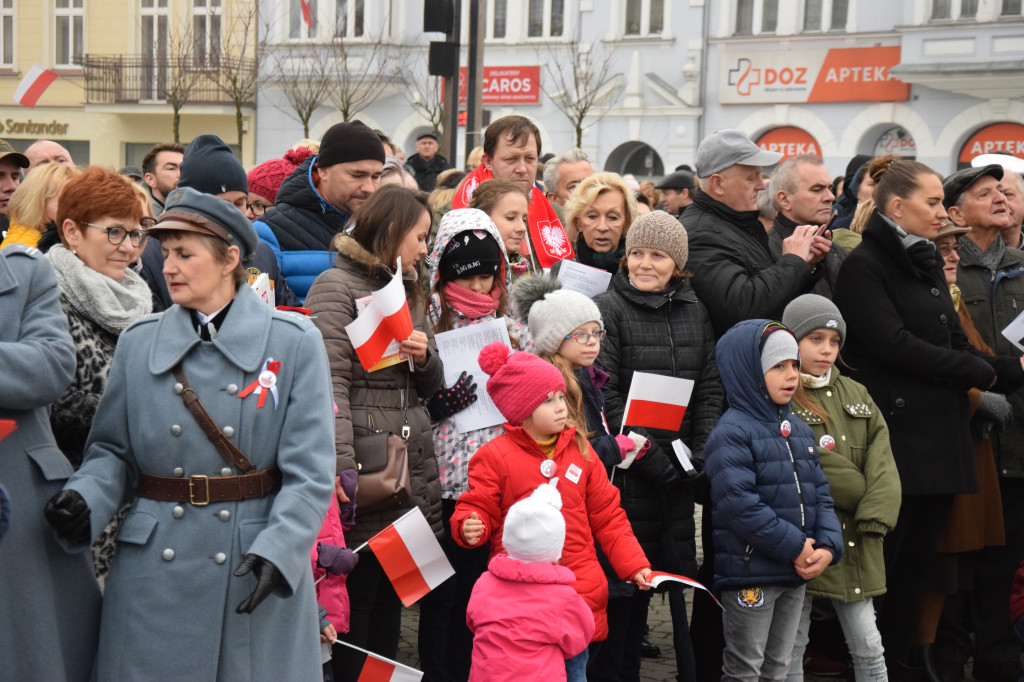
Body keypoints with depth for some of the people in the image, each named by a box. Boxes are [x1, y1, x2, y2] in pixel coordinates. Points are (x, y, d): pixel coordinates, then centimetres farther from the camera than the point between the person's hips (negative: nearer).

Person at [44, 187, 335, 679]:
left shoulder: (294, 342, -2)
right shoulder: (137, 342, 7)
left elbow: (310, 470, -6)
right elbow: (112, 449, 11)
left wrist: (278, 551, -18)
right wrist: (84, 498, -10)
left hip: (261, 572, -2)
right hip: (154, 570, 2)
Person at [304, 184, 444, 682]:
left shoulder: (407, 291, 21)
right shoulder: (336, 286, -6)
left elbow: (431, 386, 23)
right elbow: (331, 384, -17)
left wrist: (424, 356, -1)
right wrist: (341, 465, -28)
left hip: (413, 466, 8)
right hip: (366, 468, -8)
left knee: (391, 601, 11)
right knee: (357, 595, -3)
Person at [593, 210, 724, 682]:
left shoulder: (695, 312, 10)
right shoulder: (608, 310, -4)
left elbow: (710, 390, 10)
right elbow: (606, 398, -10)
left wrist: (700, 456, -3)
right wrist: (652, 457, -14)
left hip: (681, 471, 4)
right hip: (630, 472, -4)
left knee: (683, 575, 6)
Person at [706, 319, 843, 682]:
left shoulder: (800, 431, 13)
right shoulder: (732, 432, -15)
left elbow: (820, 495, 12)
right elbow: (740, 505, -24)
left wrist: (828, 546, -6)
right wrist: (796, 548, -19)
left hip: (797, 572, 8)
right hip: (749, 574, -8)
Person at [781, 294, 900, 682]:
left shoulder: (856, 396, 13)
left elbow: (881, 462, 3)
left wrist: (876, 514, -14)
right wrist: (860, 494, -10)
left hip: (853, 542, 5)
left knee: (868, 648, 10)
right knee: (791, 647, 5)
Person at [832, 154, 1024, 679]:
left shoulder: (927, 265, 18)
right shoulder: (864, 266, -8)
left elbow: (955, 343, 15)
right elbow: (895, 344, -17)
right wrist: (981, 373, -9)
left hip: (940, 438, 8)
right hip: (894, 436, -8)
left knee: (915, 564, 11)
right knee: (877, 564, -2)